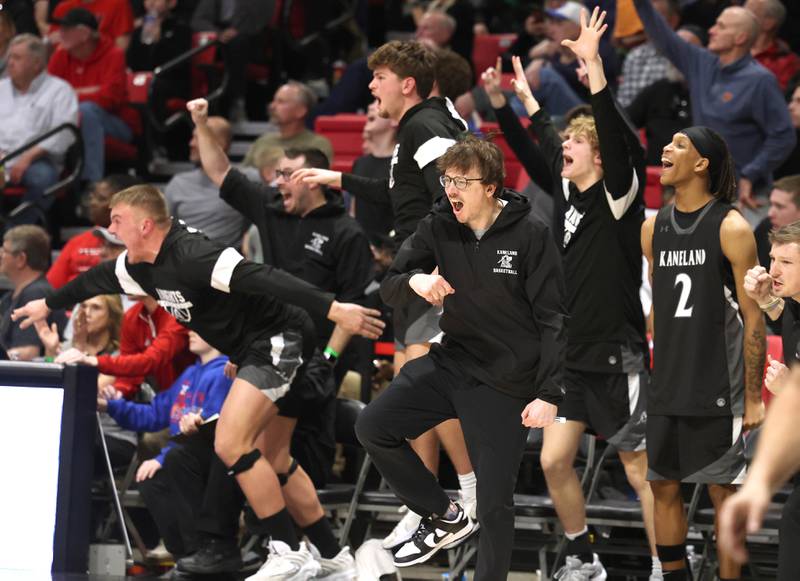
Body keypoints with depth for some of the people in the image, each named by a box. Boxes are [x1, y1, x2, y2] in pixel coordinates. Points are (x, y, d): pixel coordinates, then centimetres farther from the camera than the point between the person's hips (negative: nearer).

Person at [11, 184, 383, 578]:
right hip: (251, 350, 10)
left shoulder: (191, 255, -25)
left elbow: (263, 279, -33)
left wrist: (333, 309, -41)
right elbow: (97, 279, 27)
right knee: (274, 458, 12)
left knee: (231, 445, -18)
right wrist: (48, 304, 43)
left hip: (276, 340, -10)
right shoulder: (140, 265, 5)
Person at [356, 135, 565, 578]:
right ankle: (444, 517, 11)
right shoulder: (440, 226, -4)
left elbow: (552, 318, -13)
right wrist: (414, 280, -26)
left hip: (505, 383, -5)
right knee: (372, 427, -6)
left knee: (495, 505, -3)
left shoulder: (530, 235, -15)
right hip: (452, 360, 5)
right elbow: (388, 288, -1)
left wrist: (548, 394, -19)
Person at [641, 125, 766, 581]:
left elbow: (753, 318, -8)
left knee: (724, 492, 1)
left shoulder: (731, 228, -9)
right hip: (666, 387, 6)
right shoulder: (654, 228, 8)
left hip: (717, 390, -6)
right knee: (663, 487, 9)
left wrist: (754, 397, -11)